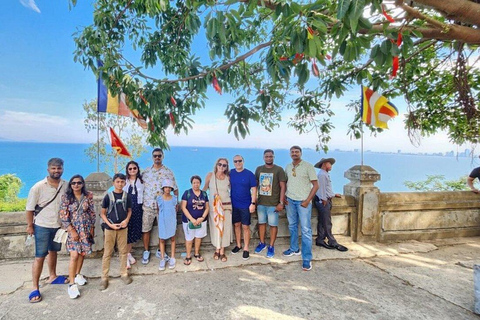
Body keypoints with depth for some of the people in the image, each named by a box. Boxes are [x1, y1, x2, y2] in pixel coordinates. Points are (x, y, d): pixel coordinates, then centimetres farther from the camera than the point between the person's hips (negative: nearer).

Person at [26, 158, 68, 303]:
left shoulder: (66, 185, -7)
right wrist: (30, 225, -3)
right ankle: (35, 288, 14)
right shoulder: (38, 187, -15)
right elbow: (29, 208, -7)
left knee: (53, 251, 20)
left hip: (59, 226, 4)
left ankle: (52, 277, 38)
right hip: (42, 226, -4)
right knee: (40, 257, 2)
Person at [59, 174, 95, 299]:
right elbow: (63, 216, -8)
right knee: (74, 256, -8)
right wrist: (72, 231, -12)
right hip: (73, 229, -2)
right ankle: (72, 284, 2)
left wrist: (92, 228, 2)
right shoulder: (66, 197, -6)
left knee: (82, 253, 12)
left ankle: (78, 274, 34)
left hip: (86, 229, 3)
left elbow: (92, 213, 4)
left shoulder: (88, 196, -1)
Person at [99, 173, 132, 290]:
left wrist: (126, 220, -10)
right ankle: (104, 277, 18)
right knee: (107, 253, 6)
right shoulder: (108, 196, -6)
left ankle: (124, 273, 25)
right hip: (110, 228, -2)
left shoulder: (127, 196, 0)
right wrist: (110, 224, -13)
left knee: (123, 252, 10)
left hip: (123, 228, 2)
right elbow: (103, 213, -2)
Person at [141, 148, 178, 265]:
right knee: (146, 229, 6)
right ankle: (146, 252, 23)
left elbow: (175, 189, 3)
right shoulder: (146, 172, 5)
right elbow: (140, 188, 9)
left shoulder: (168, 172, 1)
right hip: (148, 206, 1)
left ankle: (160, 251, 26)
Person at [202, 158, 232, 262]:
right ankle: (217, 250, 27)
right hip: (213, 205, -1)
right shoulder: (210, 175, -4)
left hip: (226, 205, 1)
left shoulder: (228, 177, 0)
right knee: (215, 227, 7)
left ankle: (222, 252, 21)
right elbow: (205, 188, 5)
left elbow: (232, 189, 11)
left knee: (224, 227, 5)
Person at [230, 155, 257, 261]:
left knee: (245, 227, 3)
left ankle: (246, 249, 14)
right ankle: (238, 245, 30)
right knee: (237, 225, 14)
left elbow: (254, 189, -6)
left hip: (246, 205, -3)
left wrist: (253, 203, -11)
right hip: (234, 204, 3)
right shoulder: (230, 173, 0)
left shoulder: (249, 174, -8)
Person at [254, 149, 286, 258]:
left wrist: (281, 202, -11)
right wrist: (254, 199, 8)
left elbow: (282, 187, -7)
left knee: (273, 225, 4)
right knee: (261, 222, 13)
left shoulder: (279, 170, -6)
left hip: (273, 203, -3)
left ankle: (271, 246, 18)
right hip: (261, 202, 4)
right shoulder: (259, 169, 6)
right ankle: (262, 243, 30)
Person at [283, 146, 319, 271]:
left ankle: (307, 259, 4)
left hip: (303, 201, -5)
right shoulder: (288, 167, 7)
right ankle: (294, 249, 34)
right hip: (290, 200, 5)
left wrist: (307, 200, -13)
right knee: (292, 226, 16)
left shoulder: (308, 166, -8)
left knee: (306, 230, -4)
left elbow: (315, 185, -8)